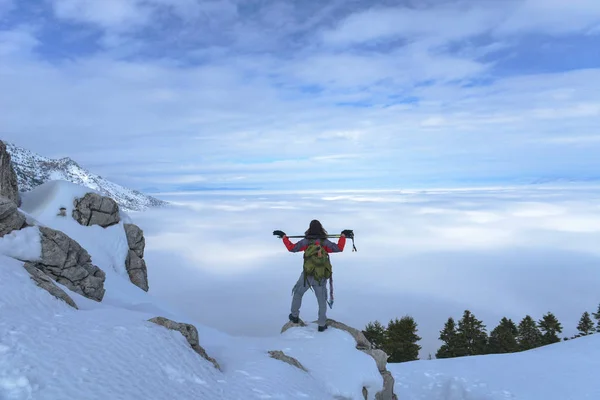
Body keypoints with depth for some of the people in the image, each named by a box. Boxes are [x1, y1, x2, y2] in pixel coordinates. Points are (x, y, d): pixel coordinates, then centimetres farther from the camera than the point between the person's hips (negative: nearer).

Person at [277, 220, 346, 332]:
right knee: (322, 300, 13)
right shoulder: (325, 242, -6)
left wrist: (284, 237, 7)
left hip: (307, 275, 0)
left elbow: (291, 248, -5)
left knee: (297, 293, 24)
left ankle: (295, 316, 31)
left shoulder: (306, 241, -8)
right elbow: (339, 248, -5)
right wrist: (343, 236, 8)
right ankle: (322, 325, 17)